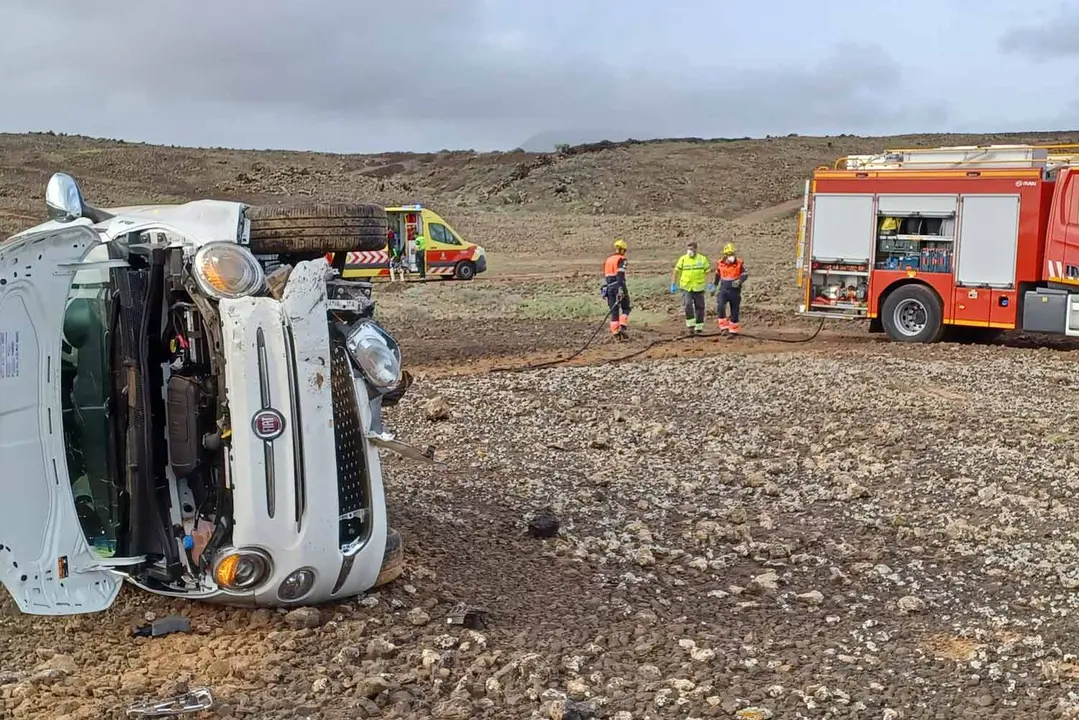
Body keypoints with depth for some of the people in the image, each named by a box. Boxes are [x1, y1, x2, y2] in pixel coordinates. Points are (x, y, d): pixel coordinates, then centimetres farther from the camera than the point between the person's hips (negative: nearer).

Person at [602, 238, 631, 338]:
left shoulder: (607, 260, 17)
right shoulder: (621, 260, -4)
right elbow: (620, 275, -17)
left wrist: (606, 290, 27)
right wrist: (621, 290, -24)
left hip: (609, 287, 5)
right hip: (619, 286, -5)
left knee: (614, 311, 6)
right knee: (625, 308, 9)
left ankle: (615, 332, -1)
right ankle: (622, 327, -8)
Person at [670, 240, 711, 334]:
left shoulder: (702, 259, 1)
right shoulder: (683, 259, 1)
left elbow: (707, 272, 5)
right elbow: (676, 272, 5)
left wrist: (708, 284, -7)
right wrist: (673, 285, 0)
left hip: (698, 288, 1)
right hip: (686, 287, -1)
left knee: (699, 308, 6)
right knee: (688, 305, -18)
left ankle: (698, 328, 18)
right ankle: (691, 326, -9)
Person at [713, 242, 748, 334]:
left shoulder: (739, 263, -8)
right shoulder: (720, 263, 0)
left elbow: (744, 274, -8)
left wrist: (739, 281, -28)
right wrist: (714, 286, 22)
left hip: (735, 290, -1)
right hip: (723, 289, 1)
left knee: (735, 310, 7)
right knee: (720, 306, -23)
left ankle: (734, 330, 21)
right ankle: (724, 326, -13)